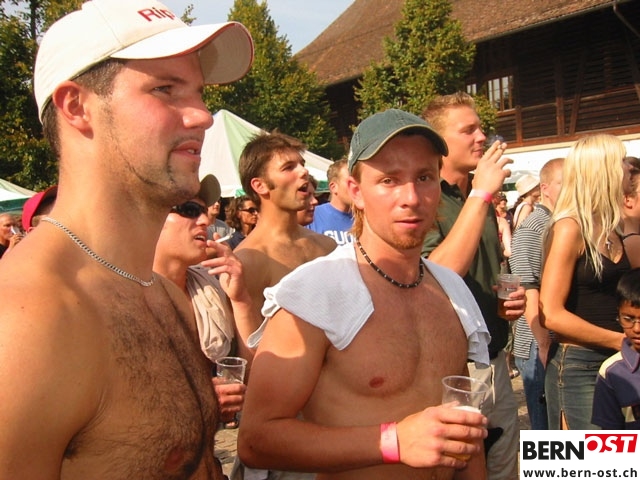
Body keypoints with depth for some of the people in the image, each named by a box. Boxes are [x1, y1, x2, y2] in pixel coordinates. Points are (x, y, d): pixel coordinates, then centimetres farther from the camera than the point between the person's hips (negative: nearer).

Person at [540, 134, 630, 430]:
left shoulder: (611, 232, 10)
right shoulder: (570, 228, -13)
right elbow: (551, 315, -19)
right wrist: (622, 340, -16)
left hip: (614, 364, 8)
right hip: (578, 367, -7)